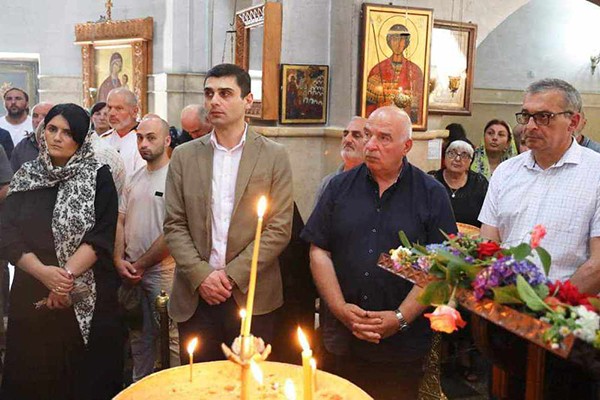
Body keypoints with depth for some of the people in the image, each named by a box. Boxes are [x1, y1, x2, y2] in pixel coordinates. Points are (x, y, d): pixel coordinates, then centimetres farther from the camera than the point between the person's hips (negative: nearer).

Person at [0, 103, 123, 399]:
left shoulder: (98, 177, -1)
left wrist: (66, 274, -19)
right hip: (32, 294, 3)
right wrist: (44, 272, -16)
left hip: (88, 297, -3)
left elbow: (102, 236, -10)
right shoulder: (26, 176, 7)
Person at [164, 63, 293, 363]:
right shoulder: (184, 156, 6)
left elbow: (279, 229, -5)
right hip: (195, 297, 2)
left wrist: (232, 275, -12)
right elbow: (174, 225, 3)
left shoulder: (274, 156, -1)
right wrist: (201, 275, -10)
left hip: (253, 297, -1)